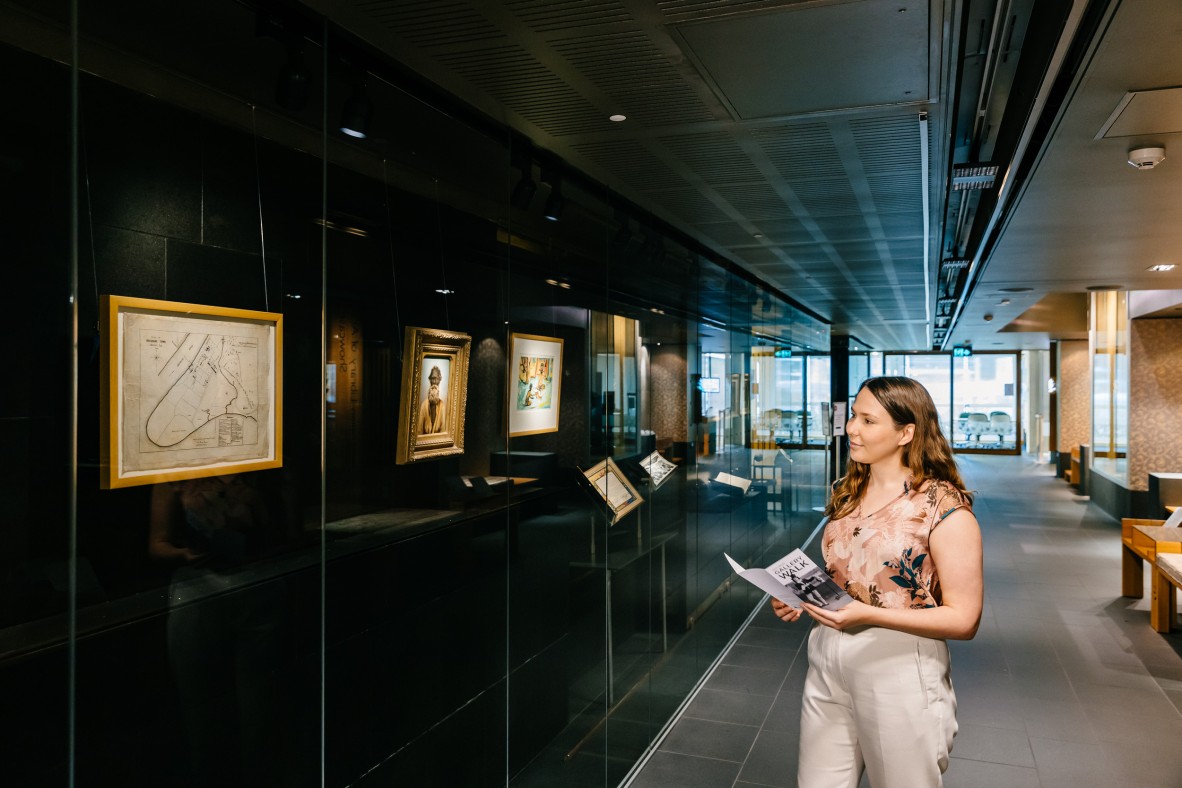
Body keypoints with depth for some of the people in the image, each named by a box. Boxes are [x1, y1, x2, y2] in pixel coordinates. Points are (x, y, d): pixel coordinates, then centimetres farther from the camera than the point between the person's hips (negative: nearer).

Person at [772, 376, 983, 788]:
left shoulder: (944, 507, -13)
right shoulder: (848, 491, 7)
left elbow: (963, 620, -14)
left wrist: (870, 615, -25)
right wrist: (800, 596, -1)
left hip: (900, 672, -6)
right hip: (828, 662, 6)